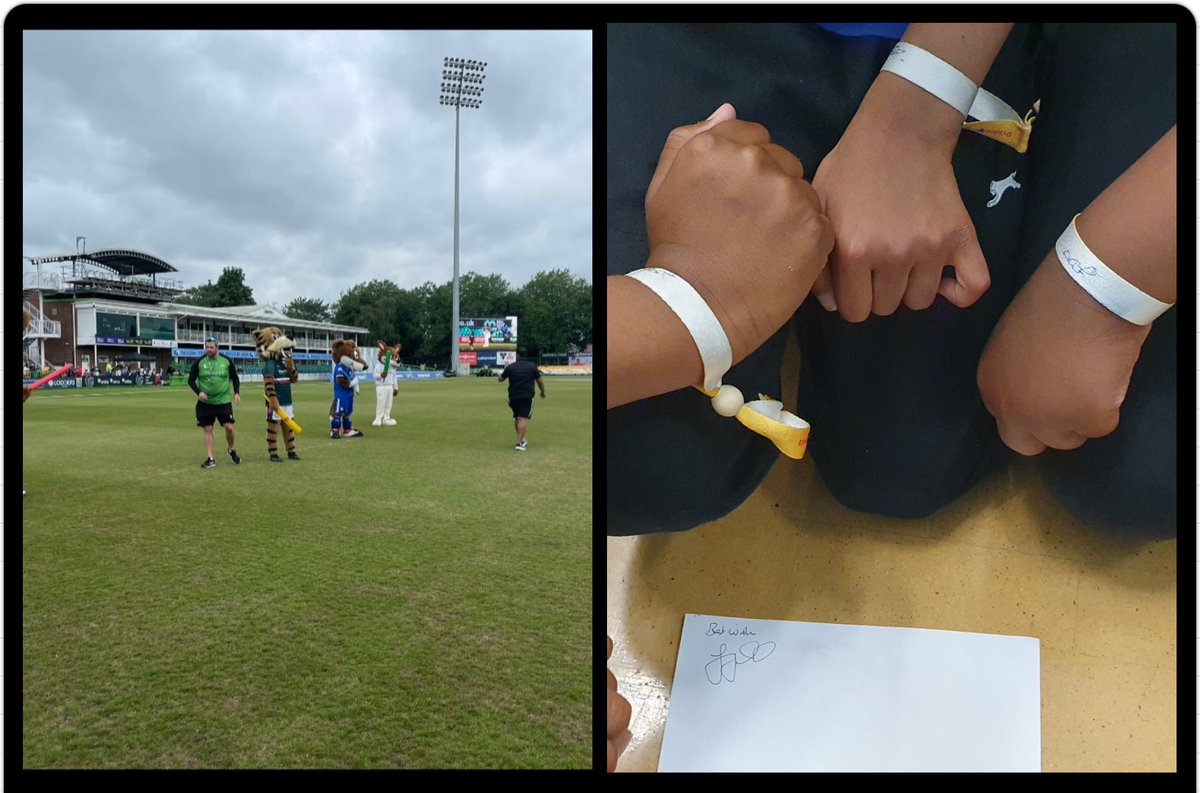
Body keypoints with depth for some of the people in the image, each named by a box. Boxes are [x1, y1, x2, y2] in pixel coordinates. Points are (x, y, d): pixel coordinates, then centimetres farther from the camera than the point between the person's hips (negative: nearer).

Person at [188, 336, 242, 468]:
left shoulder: (227, 361, -1)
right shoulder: (199, 362, -2)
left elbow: (235, 378, 11)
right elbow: (191, 380, 3)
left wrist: (236, 393, -2)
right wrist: (198, 392, -14)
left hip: (224, 401, 0)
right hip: (205, 403, 1)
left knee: (229, 427, -6)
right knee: (208, 430, 2)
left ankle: (232, 451, 20)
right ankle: (210, 459, 8)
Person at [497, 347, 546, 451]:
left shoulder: (510, 367, 4)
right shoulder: (532, 366, 1)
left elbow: (500, 379, 16)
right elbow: (539, 381, 9)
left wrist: (505, 370, 37)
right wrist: (543, 392, 26)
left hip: (513, 396, 2)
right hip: (527, 396, -2)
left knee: (517, 418, 19)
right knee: (523, 419, -8)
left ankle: (521, 440, 29)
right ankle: (519, 443, -18)